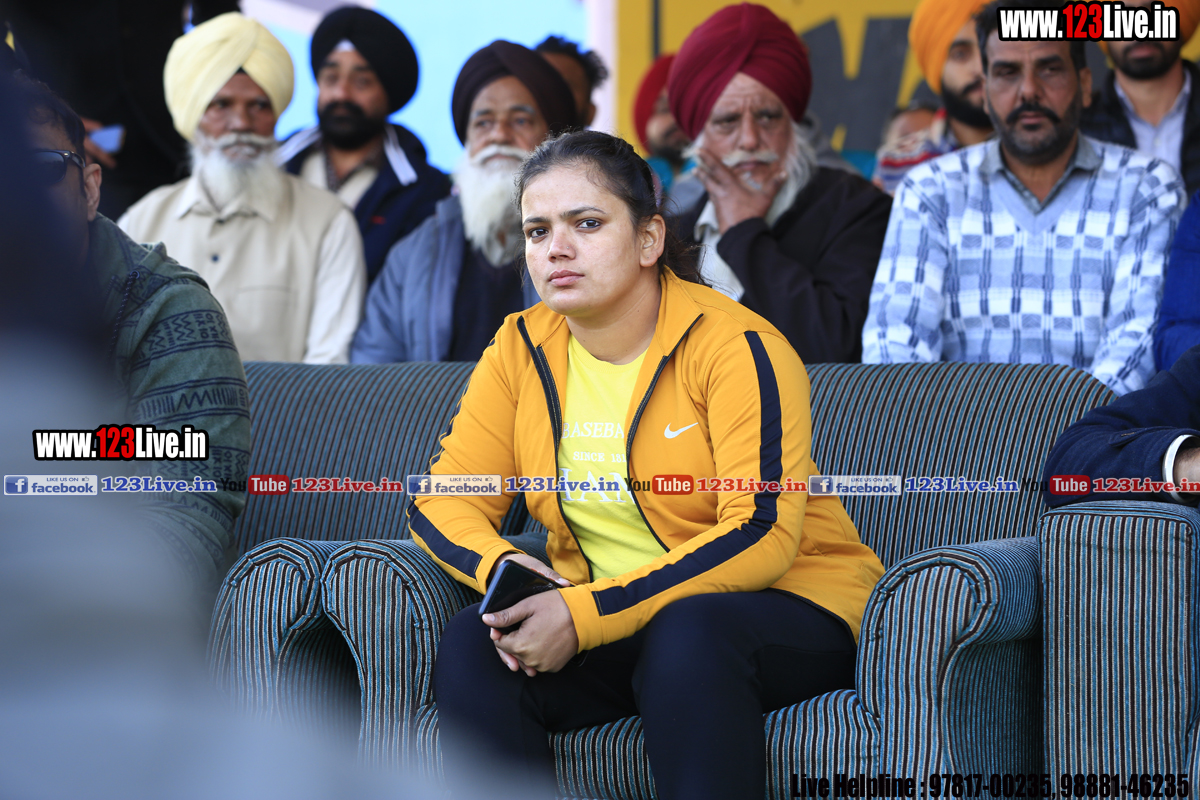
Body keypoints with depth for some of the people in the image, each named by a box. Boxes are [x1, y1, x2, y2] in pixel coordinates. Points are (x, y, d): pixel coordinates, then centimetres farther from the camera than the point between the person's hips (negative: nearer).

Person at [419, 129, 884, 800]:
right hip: (597, 616, 5)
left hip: (790, 603, -5)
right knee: (471, 646, -23)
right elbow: (443, 501, 6)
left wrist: (587, 615, -29)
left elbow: (762, 534, -22)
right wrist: (499, 566, -20)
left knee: (687, 635, -38)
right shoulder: (522, 351, 5)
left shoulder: (736, 344, -13)